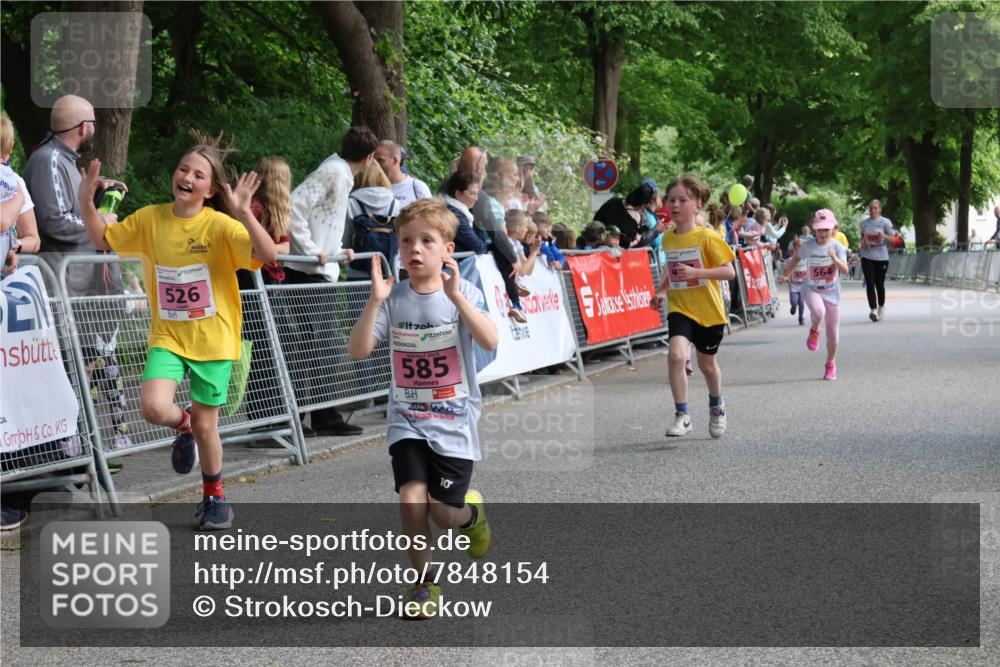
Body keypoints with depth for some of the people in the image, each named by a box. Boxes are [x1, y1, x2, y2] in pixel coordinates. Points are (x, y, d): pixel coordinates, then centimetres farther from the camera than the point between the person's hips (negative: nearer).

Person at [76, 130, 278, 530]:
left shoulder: (220, 226, -14)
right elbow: (103, 240, 11)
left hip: (213, 339, -2)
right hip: (167, 336, 2)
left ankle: (214, 496, 33)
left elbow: (267, 256, -27)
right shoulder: (150, 219, -2)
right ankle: (182, 425, 17)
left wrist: (244, 214, -40)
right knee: (154, 407, -21)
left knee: (205, 425, 7)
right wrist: (86, 202, -5)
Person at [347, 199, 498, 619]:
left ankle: (470, 513, 35)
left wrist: (455, 296, -35)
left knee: (444, 514, -3)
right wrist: (374, 301, -25)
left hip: (454, 421, -1)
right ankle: (424, 584, 2)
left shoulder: (462, 294, -7)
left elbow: (490, 341, -25)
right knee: (412, 498, -17)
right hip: (407, 419, 1)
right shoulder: (393, 299, -2)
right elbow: (358, 350, -13)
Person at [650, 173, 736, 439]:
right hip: (679, 308, 3)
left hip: (708, 310, -2)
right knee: (676, 354, -22)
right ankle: (682, 415, -13)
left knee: (706, 363, 14)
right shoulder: (668, 238, 3)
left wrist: (696, 272, -28)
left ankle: (716, 406, 45)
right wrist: (662, 290, 5)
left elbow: (729, 271, -16)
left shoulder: (707, 237, -13)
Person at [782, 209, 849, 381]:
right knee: (818, 312, -35)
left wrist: (835, 258, -39)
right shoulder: (808, 245, -7)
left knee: (833, 331, 6)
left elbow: (845, 270, -22)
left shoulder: (837, 246, -11)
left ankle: (831, 364, 29)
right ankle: (814, 331, 0)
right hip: (812, 289, -1)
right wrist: (786, 274, 18)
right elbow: (797, 258, 14)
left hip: (832, 292, 1)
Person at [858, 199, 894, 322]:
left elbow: (894, 238, -3)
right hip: (867, 257, 1)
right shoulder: (864, 223, 7)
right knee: (870, 283, -12)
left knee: (879, 283, 8)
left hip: (881, 257, -1)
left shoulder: (885, 222, -3)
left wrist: (884, 236, -22)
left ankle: (881, 307, 31)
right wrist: (862, 243, 3)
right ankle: (873, 309, -20)